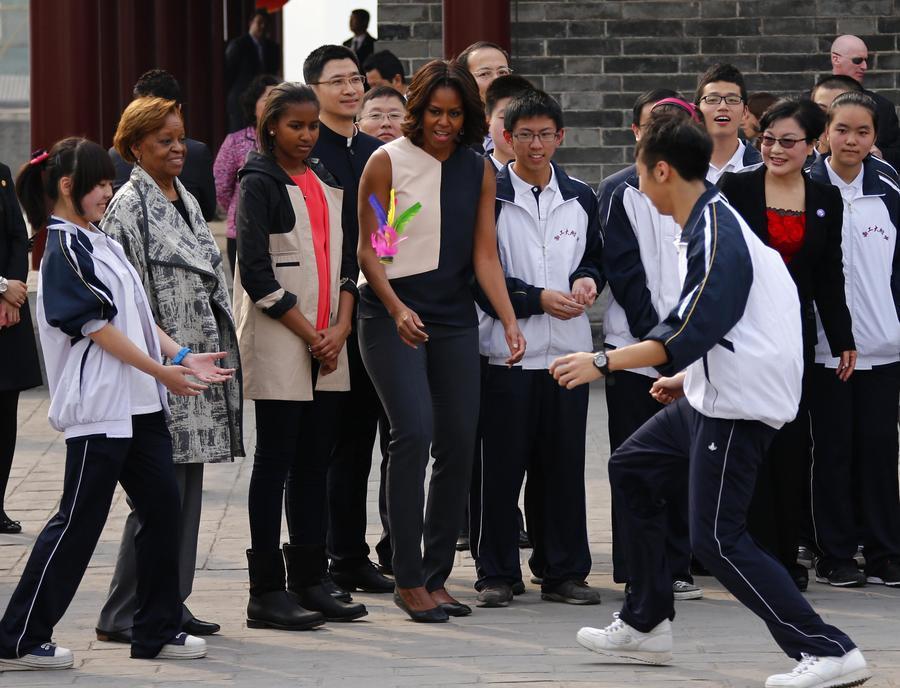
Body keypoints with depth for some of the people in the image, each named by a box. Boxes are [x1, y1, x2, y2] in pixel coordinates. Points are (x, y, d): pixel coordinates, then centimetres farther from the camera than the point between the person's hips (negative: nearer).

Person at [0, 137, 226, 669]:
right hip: (98, 407, -9)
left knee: (163, 509, 8)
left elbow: (139, 314, 19)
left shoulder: (102, 243, 17)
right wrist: (162, 371, -16)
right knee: (79, 522, -5)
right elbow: (96, 326, -16)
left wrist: (183, 358, 8)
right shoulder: (64, 248, -11)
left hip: (141, 405, 9)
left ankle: (158, 630, 17)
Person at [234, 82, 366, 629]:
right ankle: (268, 593, -3)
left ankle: (310, 582, 12)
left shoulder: (328, 183, 16)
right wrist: (309, 335, -11)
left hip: (328, 344, 6)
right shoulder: (260, 184, -4)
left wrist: (341, 328, -2)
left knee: (316, 463, 7)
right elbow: (257, 273, -11)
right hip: (278, 343, -6)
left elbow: (347, 258, 14)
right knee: (277, 462, -5)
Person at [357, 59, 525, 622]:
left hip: (454, 319, 5)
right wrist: (397, 308, -18)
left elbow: (486, 255, 5)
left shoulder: (479, 171, 8)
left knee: (460, 443, 2)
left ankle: (437, 576, 13)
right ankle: (408, 580, -12)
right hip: (392, 315, -5)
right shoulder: (388, 162, -3)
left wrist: (510, 321, -7)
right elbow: (369, 250, -3)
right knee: (415, 431, -17)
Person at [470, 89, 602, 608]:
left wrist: (588, 281, -2)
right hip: (505, 349, -4)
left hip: (568, 349, 4)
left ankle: (565, 571, 13)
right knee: (500, 466, -2)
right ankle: (497, 574, 6)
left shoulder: (580, 198, 13)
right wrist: (538, 299, -13)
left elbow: (596, 259, 21)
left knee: (565, 464, 6)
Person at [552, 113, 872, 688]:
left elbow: (692, 331, -28)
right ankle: (646, 625, 26)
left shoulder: (715, 235, -20)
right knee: (632, 469, 20)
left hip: (738, 404, -11)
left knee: (717, 538, -11)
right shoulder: (714, 220, 12)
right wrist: (687, 377, 23)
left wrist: (603, 363, -25)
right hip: (714, 393, 11)